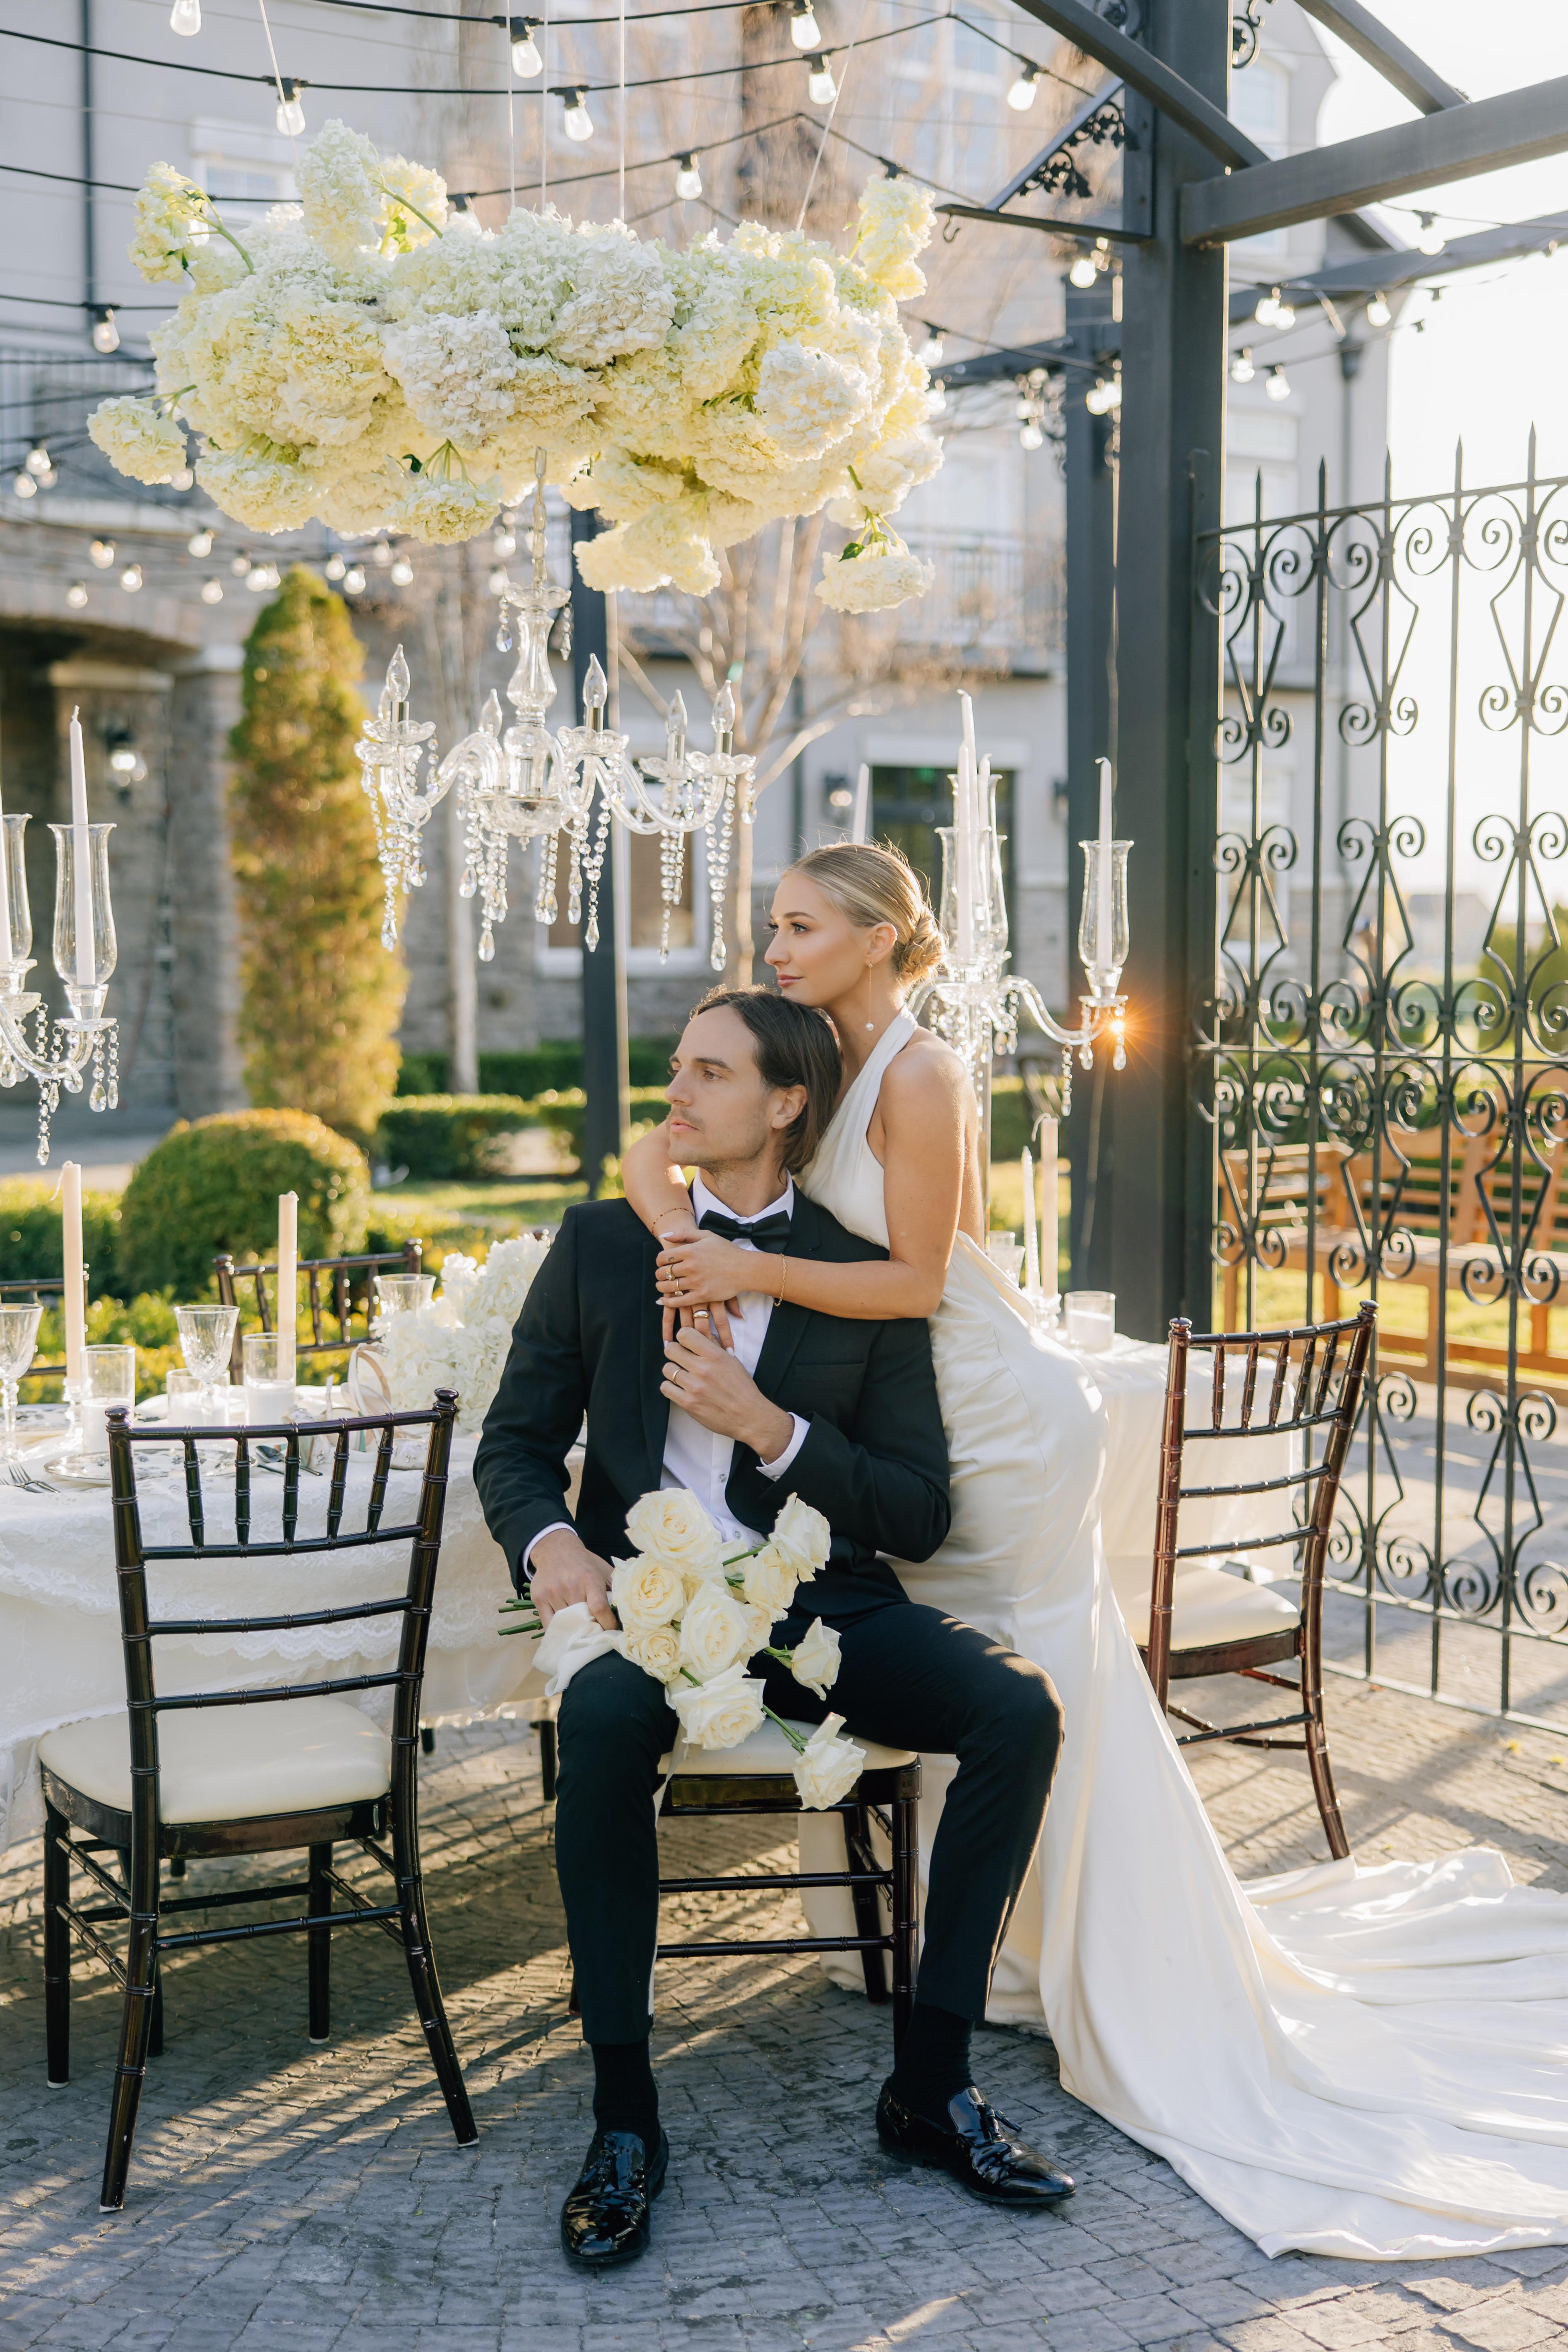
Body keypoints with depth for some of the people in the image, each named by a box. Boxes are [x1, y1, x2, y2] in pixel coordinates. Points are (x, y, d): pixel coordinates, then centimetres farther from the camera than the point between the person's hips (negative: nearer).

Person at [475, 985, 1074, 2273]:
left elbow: (918, 1515, 2)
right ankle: (625, 2119, -21)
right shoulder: (603, 1242, 10)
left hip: (820, 1602, 1)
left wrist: (771, 1427, -13)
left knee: (1020, 1709, -23)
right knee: (606, 1718, -35)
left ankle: (932, 2083, -8)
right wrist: (549, 1540, -12)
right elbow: (515, 1441, 12)